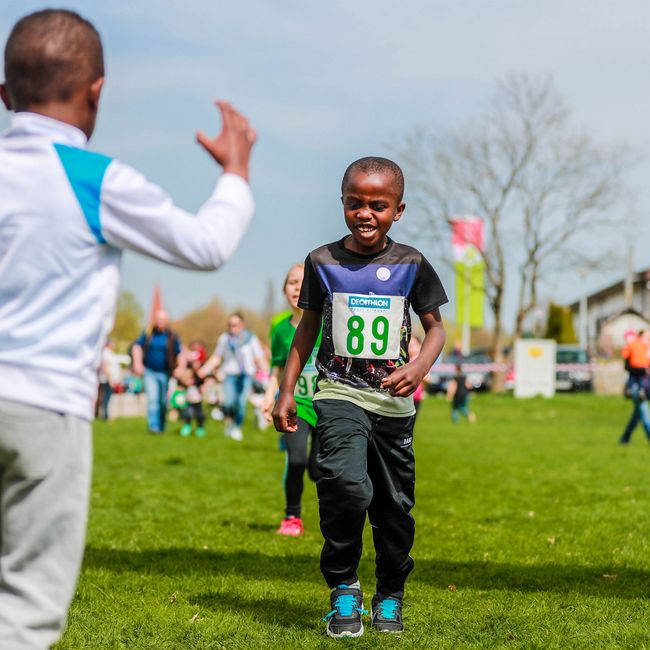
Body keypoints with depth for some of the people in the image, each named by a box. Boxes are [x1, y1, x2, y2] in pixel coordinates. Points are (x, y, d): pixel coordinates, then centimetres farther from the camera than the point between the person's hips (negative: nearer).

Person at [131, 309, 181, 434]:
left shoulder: (172, 336, 0)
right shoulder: (148, 334, 3)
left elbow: (180, 354, 0)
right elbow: (137, 346, -1)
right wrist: (137, 363, -15)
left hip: (165, 373, 0)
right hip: (150, 372, 0)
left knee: (163, 402, 6)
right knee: (152, 399, -13)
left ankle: (161, 427, 19)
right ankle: (153, 426, -18)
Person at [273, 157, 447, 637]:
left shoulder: (411, 265, 1)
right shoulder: (324, 262, 2)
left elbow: (435, 327, 6)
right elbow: (308, 327, 12)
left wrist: (420, 366, -15)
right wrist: (287, 390, 10)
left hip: (394, 402, 2)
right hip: (340, 394, -1)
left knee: (395, 506, 9)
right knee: (346, 483, -25)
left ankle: (390, 596, 30)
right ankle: (343, 588, -7)